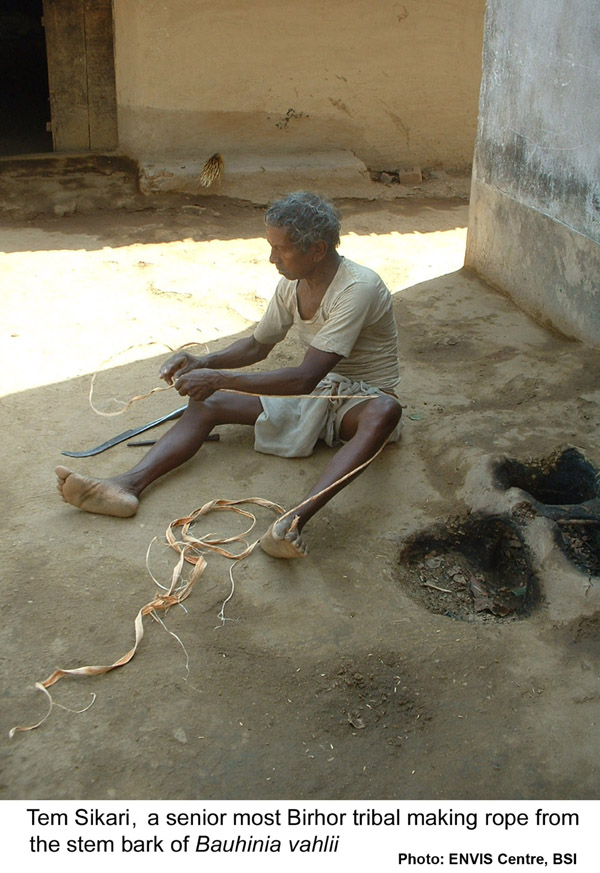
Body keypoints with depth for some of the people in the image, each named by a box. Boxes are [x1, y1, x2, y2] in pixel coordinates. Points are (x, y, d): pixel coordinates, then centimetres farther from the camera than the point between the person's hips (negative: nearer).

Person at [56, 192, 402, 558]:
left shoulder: (358, 288, -25)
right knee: (208, 403, -9)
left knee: (386, 410, -44)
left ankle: (297, 519, -59)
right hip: (315, 392, 7)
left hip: (362, 398, -7)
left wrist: (220, 379, -30)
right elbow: (258, 346, 14)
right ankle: (130, 484, -27)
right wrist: (205, 362, -5)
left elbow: (306, 377, -32)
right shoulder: (292, 284, -1)